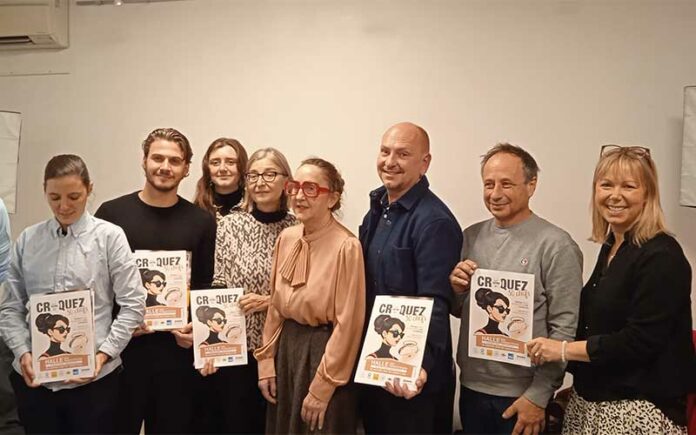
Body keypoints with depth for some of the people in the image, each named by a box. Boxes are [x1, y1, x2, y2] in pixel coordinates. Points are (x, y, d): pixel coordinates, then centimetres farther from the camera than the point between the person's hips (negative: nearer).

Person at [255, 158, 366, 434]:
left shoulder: (346, 246, -19)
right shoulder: (286, 238, 2)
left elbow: (347, 323, -17)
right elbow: (275, 306, 9)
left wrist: (321, 389, -14)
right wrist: (266, 362, 7)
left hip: (325, 351, -6)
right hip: (287, 347, 6)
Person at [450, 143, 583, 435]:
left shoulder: (555, 245, -13)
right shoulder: (471, 237, 3)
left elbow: (565, 328, -12)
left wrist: (539, 395, -12)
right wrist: (455, 289, -8)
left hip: (521, 395, -5)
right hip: (472, 387, 5)